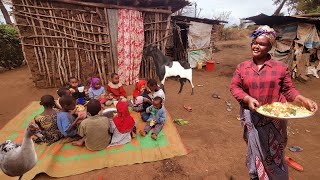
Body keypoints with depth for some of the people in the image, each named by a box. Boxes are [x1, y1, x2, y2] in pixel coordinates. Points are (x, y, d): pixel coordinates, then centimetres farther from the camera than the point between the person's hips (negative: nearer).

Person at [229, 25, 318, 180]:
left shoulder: (281, 67, -2)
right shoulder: (242, 67, 0)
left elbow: (288, 89, 3)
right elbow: (234, 87, -3)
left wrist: (303, 100, -16)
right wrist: (248, 99, -19)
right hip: (251, 116, 1)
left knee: (273, 152, 14)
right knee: (255, 150, 17)